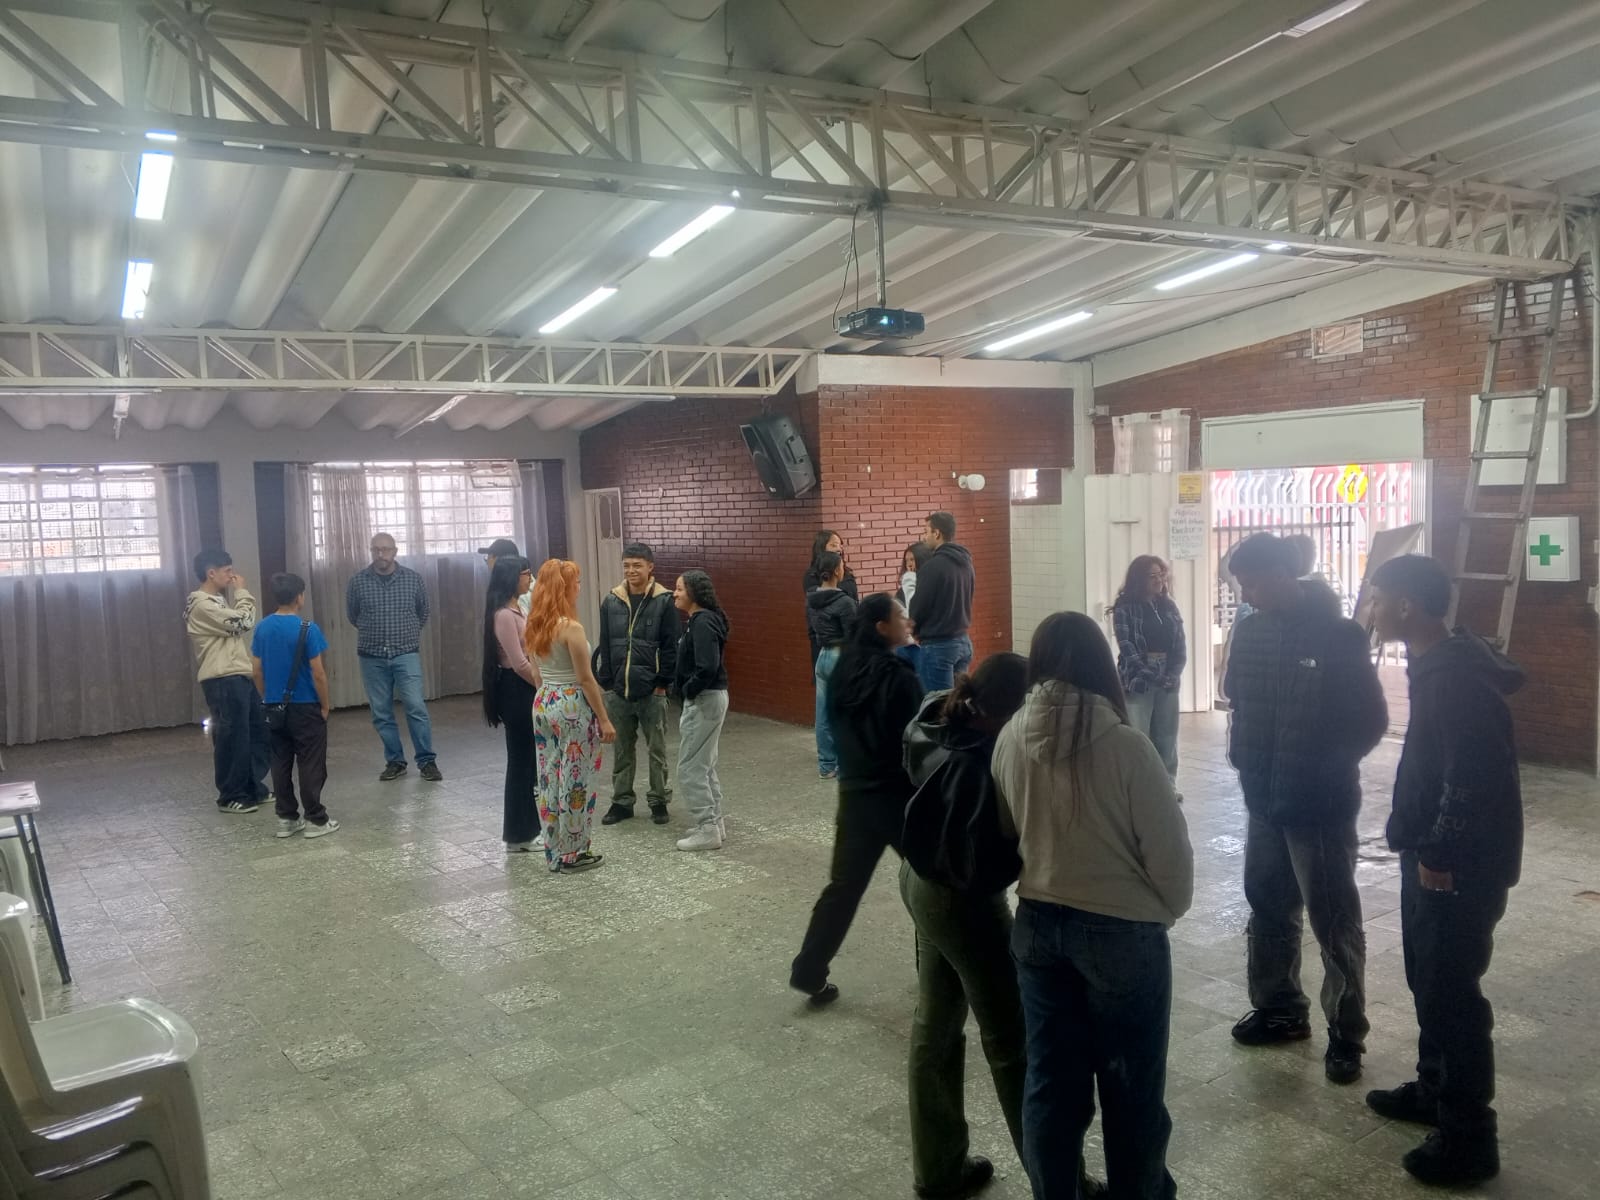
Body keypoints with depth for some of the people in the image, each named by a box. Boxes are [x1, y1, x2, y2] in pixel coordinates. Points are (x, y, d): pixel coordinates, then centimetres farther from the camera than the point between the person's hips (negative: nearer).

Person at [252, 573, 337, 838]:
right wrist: (325, 705, -3)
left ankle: (286, 819, 17)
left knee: (280, 764, 11)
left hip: (275, 709, 5)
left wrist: (268, 699, 17)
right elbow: (318, 673, -14)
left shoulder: (262, 628, 2)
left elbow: (257, 671, 7)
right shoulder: (307, 629, -14)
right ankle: (315, 820, 6)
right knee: (311, 765, 2)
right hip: (305, 708, -5)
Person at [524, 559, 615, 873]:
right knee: (575, 781, 3)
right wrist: (604, 719, -10)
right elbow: (586, 679, -16)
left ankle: (555, 851, 22)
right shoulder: (570, 627, -18)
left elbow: (537, 672, 13)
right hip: (572, 706, -8)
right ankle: (572, 853, 12)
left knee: (550, 779, 13)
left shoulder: (534, 627, 6)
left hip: (543, 704, 8)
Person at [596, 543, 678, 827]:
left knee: (656, 749, 8)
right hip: (618, 691, 3)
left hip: (652, 691, -3)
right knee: (621, 750, 12)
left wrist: (663, 683, -9)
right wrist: (606, 681, 2)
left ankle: (659, 800, 21)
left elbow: (670, 647, -6)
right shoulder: (611, 601, 4)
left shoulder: (664, 601, -7)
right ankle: (622, 801, 24)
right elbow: (605, 645, 7)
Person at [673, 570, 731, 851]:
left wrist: (687, 690, -17)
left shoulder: (702, 622, -20)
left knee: (690, 768, -3)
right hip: (707, 698, 10)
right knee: (704, 765, 17)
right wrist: (681, 686, 5)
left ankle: (708, 829, 3)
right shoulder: (697, 620, 11)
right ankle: (714, 822, 25)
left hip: (704, 700, -10)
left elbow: (707, 667, -30)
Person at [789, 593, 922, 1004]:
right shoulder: (899, 677, -17)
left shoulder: (842, 672, 4)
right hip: (900, 795, -6)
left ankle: (809, 972, 13)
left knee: (843, 885, 13)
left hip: (855, 792, 6)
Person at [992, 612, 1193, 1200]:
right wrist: (1171, 908, 7)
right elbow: (1167, 849, -12)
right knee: (1131, 1084, 16)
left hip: (1036, 924, 4)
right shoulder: (1124, 745, -21)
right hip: (1122, 931, -4)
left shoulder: (1010, 739, -7)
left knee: (1050, 1079, 17)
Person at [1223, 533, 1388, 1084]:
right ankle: (1279, 1008, 34)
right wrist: (1244, 758, 3)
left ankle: (1346, 1033, 19)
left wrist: (1326, 767, -11)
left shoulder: (1339, 636, -16)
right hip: (1264, 799, 6)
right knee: (1267, 908, 17)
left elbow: (1372, 719, -11)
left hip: (1320, 806, -6)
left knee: (1334, 924, 4)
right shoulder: (1250, 630, 2)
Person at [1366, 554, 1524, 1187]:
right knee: (1429, 981, 22)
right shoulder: (1437, 665, 8)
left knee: (1450, 995, 1)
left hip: (1459, 868, -10)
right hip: (1432, 856, 10)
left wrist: (1440, 855, -18)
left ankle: (1469, 1140, 14)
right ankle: (1434, 1090, 39)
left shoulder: (1458, 678, -24)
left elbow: (1475, 780, -27)